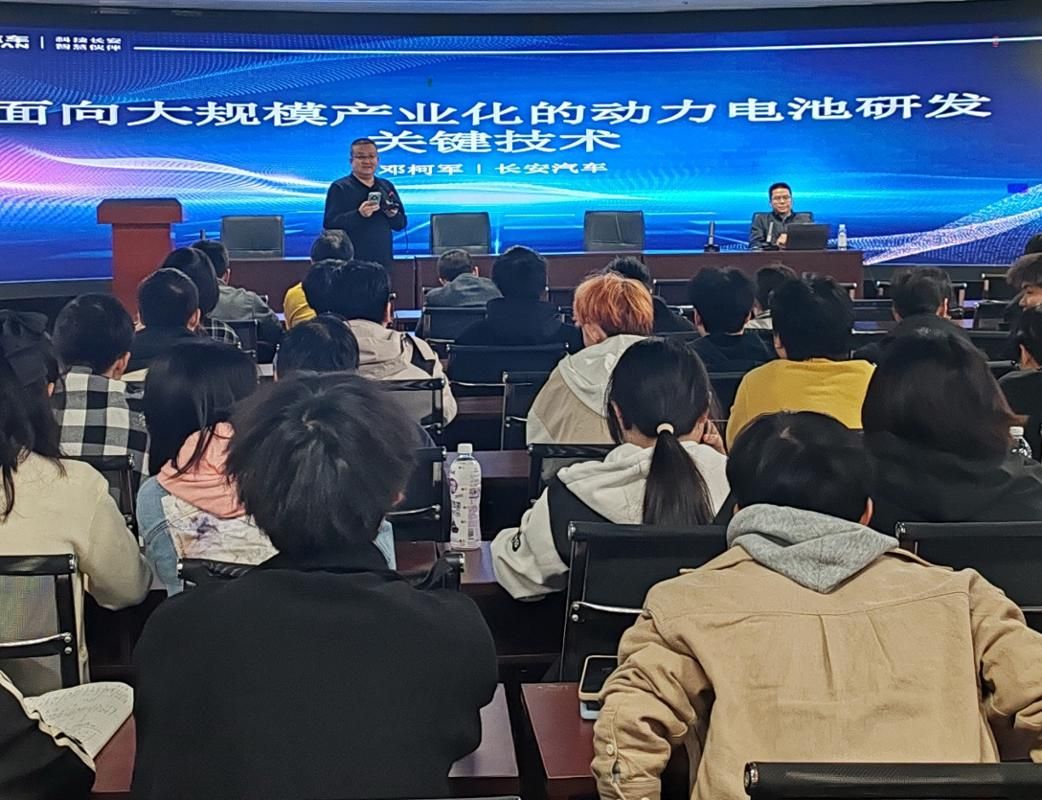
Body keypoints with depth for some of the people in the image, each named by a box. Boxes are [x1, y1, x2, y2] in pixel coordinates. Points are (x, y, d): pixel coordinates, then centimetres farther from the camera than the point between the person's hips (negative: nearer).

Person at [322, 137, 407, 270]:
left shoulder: (387, 187, 16)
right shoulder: (339, 188, -1)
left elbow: (401, 223, 17)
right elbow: (329, 224, -12)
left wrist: (393, 215, -7)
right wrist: (358, 214, -25)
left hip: (383, 263, 5)